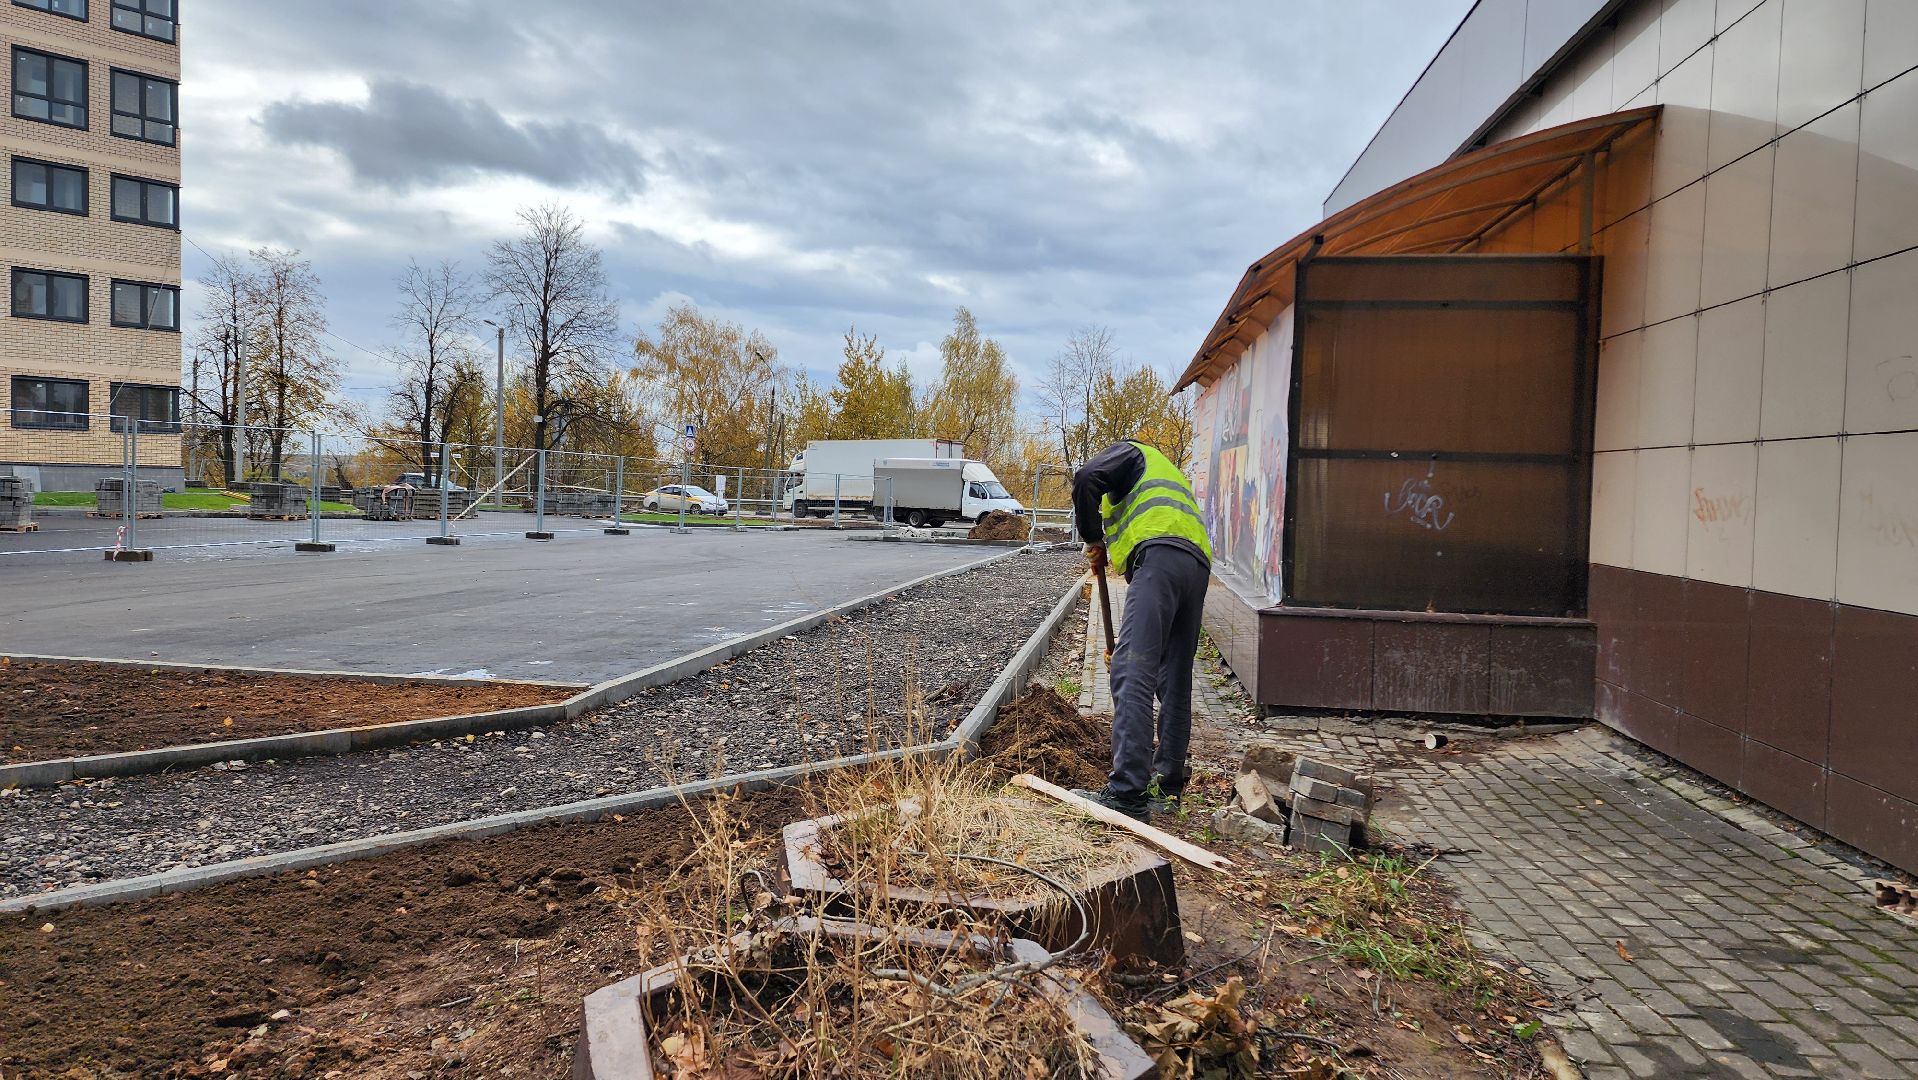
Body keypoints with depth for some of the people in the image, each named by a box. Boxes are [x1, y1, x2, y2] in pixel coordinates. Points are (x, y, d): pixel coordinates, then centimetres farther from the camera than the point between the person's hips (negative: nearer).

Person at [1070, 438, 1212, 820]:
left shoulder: (1129, 452, 19)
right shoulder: (1167, 474, 42)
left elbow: (1086, 478, -4)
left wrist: (1093, 540, 8)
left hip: (1160, 556, -9)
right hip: (1198, 563, 9)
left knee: (1133, 673, -17)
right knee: (1175, 680, 14)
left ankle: (1128, 792, -25)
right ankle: (1169, 781, 21)